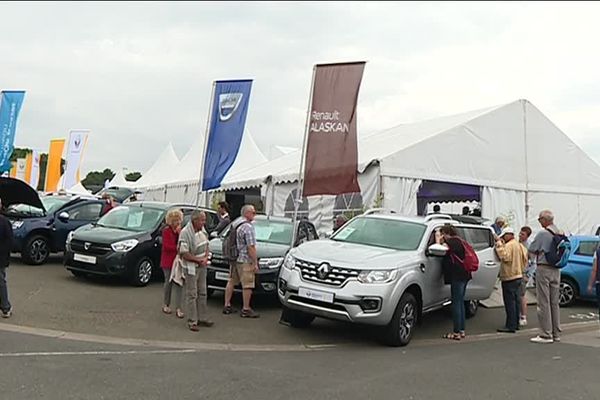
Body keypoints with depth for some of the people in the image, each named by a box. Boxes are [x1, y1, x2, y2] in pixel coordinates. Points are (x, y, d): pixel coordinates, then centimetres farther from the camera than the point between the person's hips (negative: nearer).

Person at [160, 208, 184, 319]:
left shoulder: (180, 230, 11)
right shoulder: (166, 230, -5)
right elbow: (166, 246, -14)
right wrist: (178, 248, -14)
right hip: (168, 261, -4)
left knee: (178, 284, -3)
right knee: (169, 283, 6)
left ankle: (178, 308, -4)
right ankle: (166, 305, 23)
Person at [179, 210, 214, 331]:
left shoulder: (201, 231, 6)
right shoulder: (185, 233, -20)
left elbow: (206, 246, 16)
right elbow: (184, 253, -23)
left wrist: (205, 258, -2)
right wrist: (199, 260, -16)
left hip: (202, 267, 8)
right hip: (191, 268, -8)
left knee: (202, 293, 14)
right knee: (192, 295, -2)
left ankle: (203, 318, 25)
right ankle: (192, 321, 6)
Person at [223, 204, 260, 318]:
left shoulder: (235, 225, 13)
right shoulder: (248, 227, -16)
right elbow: (251, 247, -20)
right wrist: (255, 263, -16)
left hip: (234, 259, 9)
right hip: (245, 261, -9)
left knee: (231, 282, 15)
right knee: (247, 285, -2)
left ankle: (227, 306, 21)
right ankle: (246, 310, 2)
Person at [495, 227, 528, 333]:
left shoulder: (509, 245, -15)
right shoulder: (519, 245, 15)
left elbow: (505, 257, -28)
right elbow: (525, 258, 17)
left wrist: (499, 245, -24)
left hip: (509, 277, -10)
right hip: (518, 275, 10)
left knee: (510, 302, -8)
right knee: (516, 300, 14)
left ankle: (510, 325, -8)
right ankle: (516, 323, 20)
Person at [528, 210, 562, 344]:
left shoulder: (542, 234, -15)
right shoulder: (560, 234, 7)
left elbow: (531, 250, -7)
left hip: (543, 269, -7)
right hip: (556, 271, 7)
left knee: (544, 303, -3)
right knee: (554, 303, 12)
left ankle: (546, 335, -2)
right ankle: (556, 334, 18)